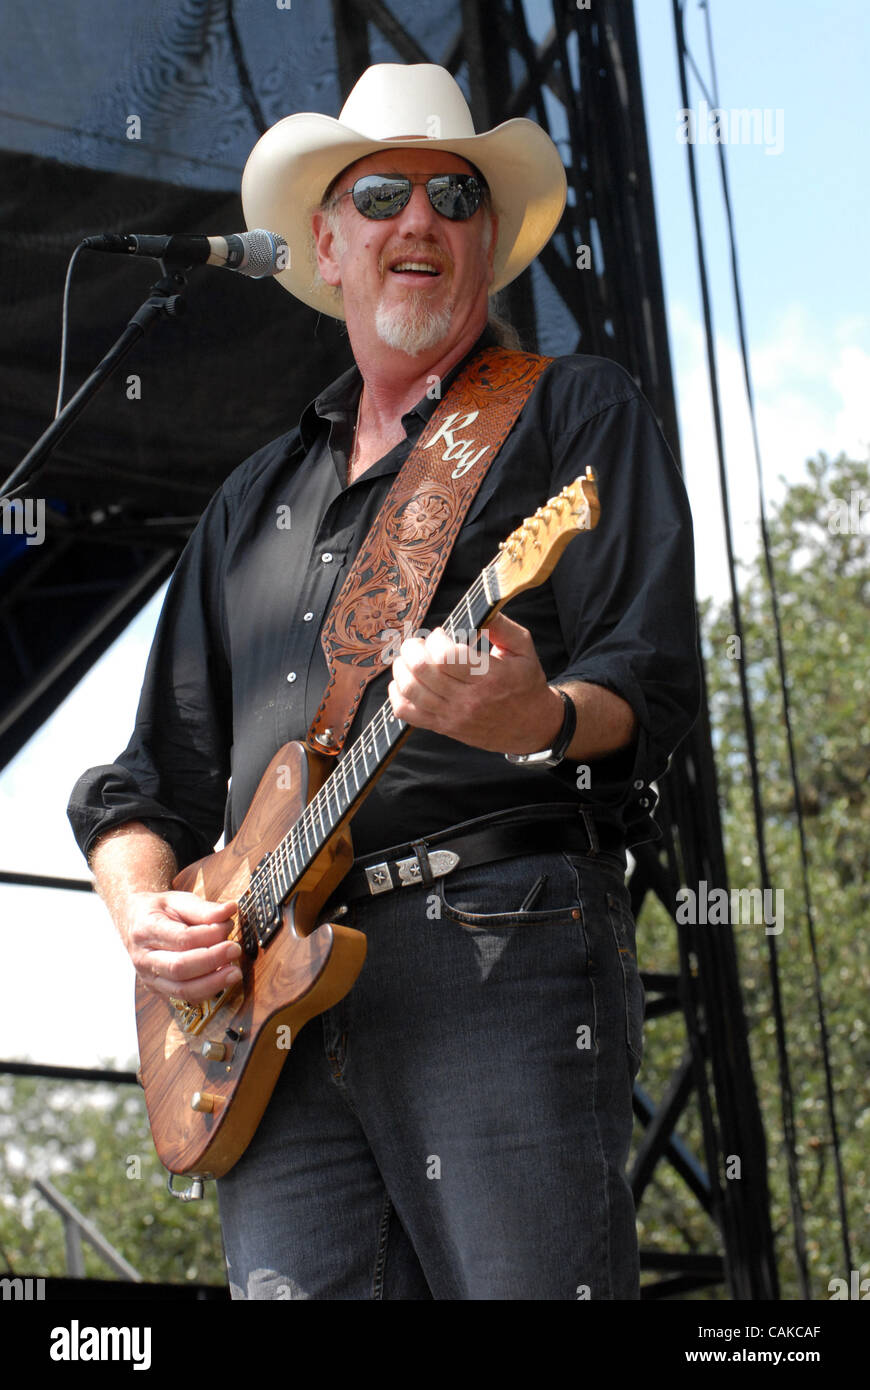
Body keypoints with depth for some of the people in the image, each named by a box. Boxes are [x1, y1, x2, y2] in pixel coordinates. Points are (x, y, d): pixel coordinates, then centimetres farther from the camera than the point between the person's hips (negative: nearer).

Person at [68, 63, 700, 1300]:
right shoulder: (256, 499, 28)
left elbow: (656, 677, -2)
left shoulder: (576, 412, 12)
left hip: (504, 944, -4)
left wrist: (539, 721, -24)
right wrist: (144, 910, 5)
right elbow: (160, 773, 26)